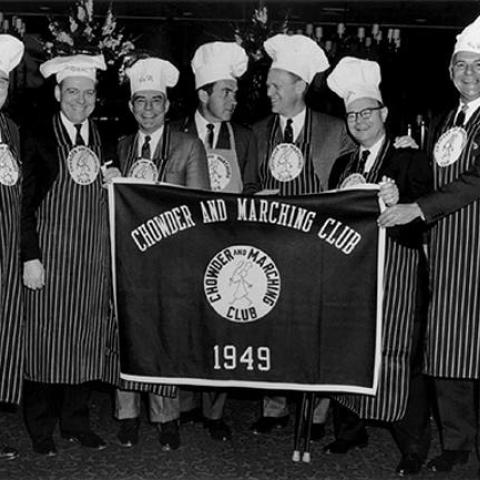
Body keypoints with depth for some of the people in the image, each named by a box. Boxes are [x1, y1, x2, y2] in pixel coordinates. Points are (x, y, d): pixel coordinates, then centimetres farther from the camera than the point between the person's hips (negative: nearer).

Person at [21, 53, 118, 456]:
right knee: (45, 337, 2)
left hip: (94, 257, 4)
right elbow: (24, 203, -5)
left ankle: (76, 422, 22)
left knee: (87, 339, 8)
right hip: (50, 253, -4)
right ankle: (41, 428, 16)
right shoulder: (38, 138, -1)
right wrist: (30, 257, -10)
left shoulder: (104, 140, 11)